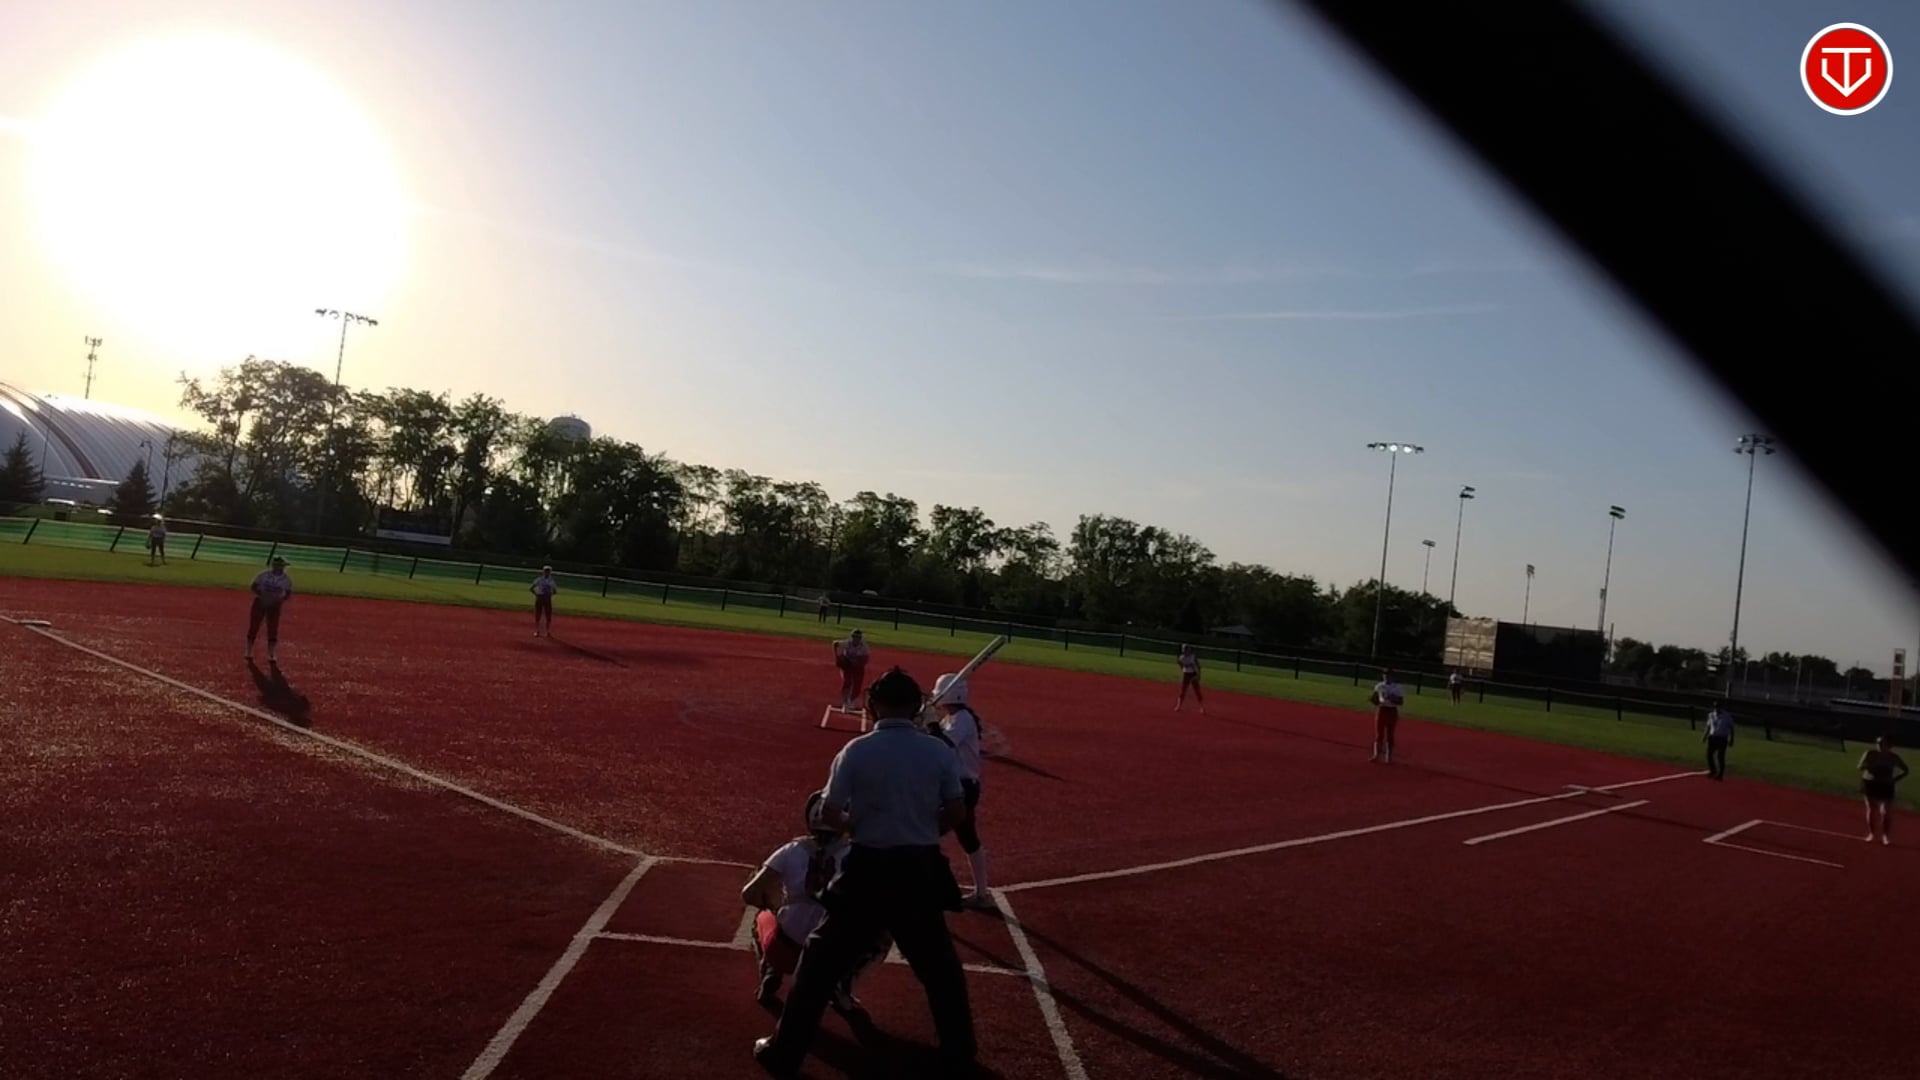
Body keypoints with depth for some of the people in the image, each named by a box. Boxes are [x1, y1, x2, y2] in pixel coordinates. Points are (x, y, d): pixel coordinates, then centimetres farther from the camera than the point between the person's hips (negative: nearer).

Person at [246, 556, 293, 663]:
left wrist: (281, 600, -15)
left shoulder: (286, 579, -5)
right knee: (253, 627, 5)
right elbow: (254, 586, 0)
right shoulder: (264, 574, -6)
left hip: (274, 605, 0)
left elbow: (289, 592, 3)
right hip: (260, 603, 0)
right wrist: (260, 594, -18)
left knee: (273, 630, 0)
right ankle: (249, 651, 18)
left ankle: (271, 655, 7)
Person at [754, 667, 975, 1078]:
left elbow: (828, 816, -8)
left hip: (868, 870, -2)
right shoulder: (939, 752, -4)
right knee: (940, 964, 20)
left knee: (822, 958, 13)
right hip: (920, 869, 2)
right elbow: (956, 811, 0)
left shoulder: (856, 751, -9)